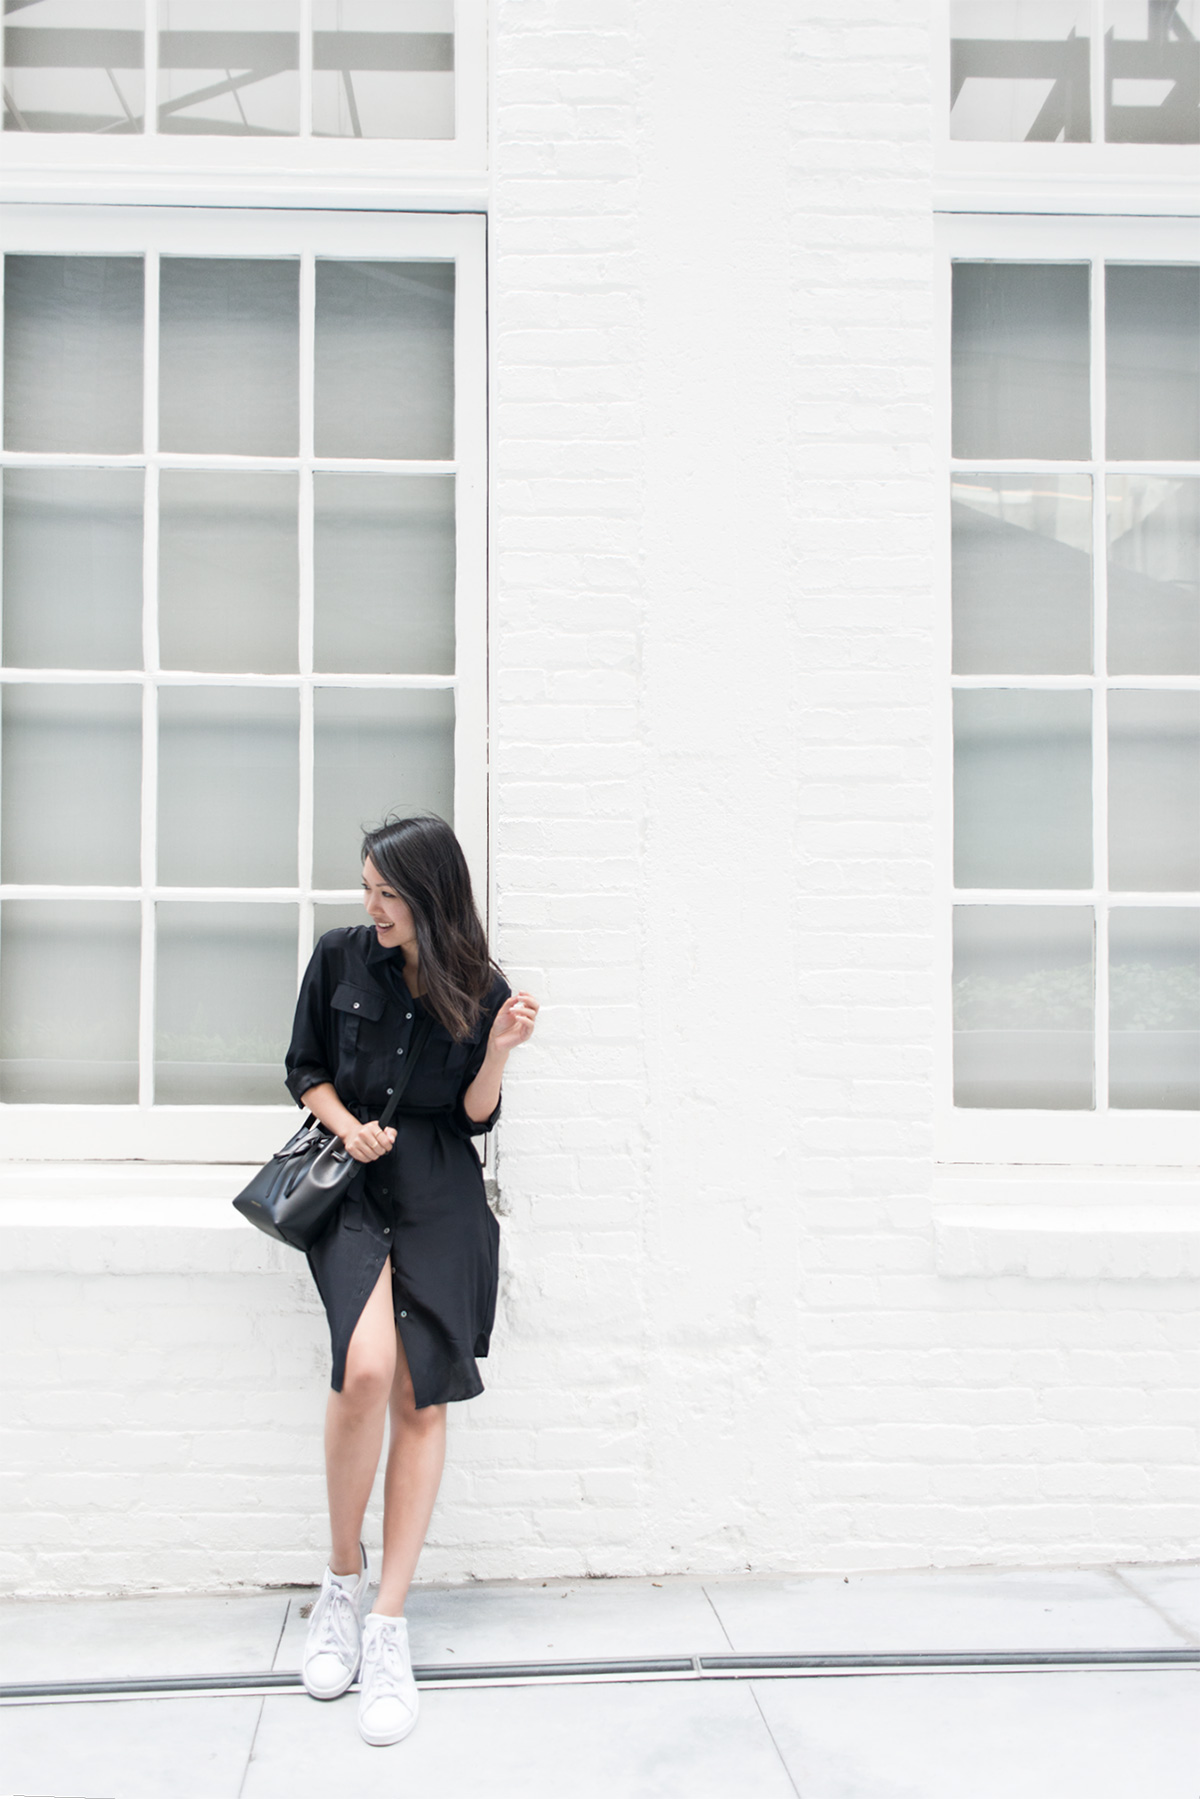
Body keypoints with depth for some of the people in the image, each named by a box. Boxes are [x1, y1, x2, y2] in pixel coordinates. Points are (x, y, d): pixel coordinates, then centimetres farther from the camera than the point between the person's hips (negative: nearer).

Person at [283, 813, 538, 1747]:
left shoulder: (481, 989, 2)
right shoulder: (341, 958, 3)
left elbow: (476, 1117, 4)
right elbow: (306, 1071, 12)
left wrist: (498, 1048, -13)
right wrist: (348, 1128, -6)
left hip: (440, 1196, 1)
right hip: (351, 1181, 0)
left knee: (421, 1399, -4)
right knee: (366, 1365, -24)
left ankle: (388, 1627, 6)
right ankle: (343, 1577, 0)